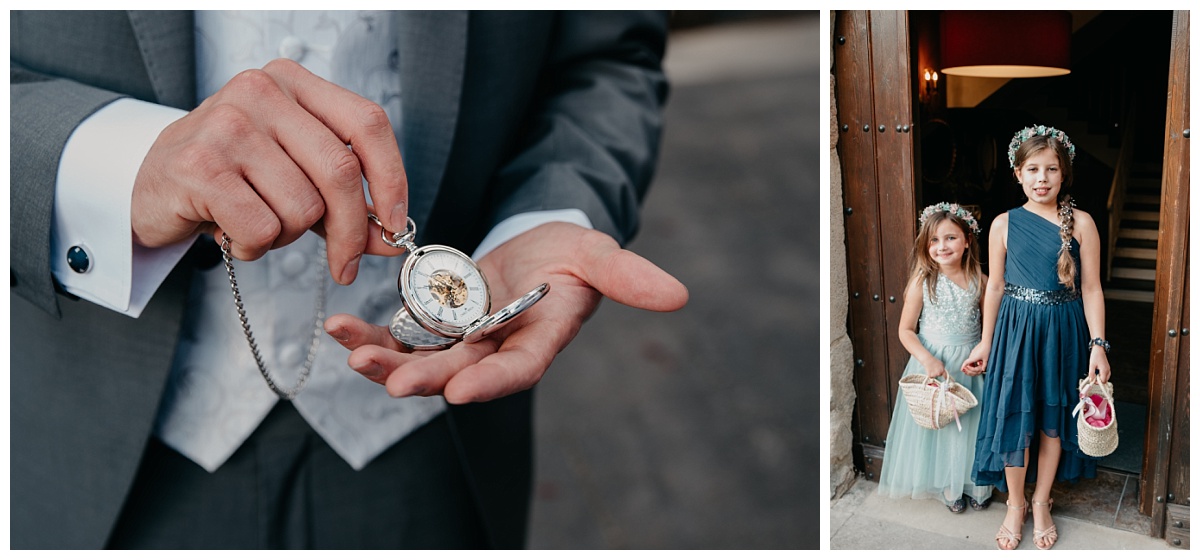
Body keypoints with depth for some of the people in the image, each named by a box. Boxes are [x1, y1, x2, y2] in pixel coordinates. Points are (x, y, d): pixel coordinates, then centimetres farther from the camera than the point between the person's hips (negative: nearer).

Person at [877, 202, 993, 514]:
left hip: (971, 364, 2)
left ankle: (976, 484, 29)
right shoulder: (922, 281, -10)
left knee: (973, 424, 9)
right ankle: (948, 487, 26)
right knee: (938, 424, 7)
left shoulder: (979, 281, -4)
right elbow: (906, 329, -7)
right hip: (933, 362, -1)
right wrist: (928, 359, -21)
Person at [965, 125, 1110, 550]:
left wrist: (1097, 344, -8)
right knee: (1014, 418, 3)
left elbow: (1091, 288, -3)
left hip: (1063, 332, 0)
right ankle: (1015, 504, 24)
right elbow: (995, 287, 5)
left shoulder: (1081, 223, -5)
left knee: (1053, 419, 11)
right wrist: (986, 342, 7)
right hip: (1016, 329, 0)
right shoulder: (1004, 224, -2)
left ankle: (1041, 503, 30)